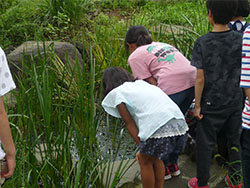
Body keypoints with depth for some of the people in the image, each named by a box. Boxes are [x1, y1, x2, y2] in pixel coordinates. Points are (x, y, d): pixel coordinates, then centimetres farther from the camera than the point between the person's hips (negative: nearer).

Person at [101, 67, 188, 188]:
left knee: (145, 162, 18)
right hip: (179, 123, 7)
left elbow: (130, 124, 7)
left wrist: (141, 147, 12)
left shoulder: (116, 93, 13)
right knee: (155, 158, 28)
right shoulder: (141, 83, 31)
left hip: (159, 128, -7)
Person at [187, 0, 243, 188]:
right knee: (235, 141, 19)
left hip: (211, 104, -3)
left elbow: (200, 79, -15)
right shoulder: (240, 40, -6)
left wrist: (197, 105, -5)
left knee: (205, 144, 11)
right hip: (235, 102, 3)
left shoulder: (202, 43, -15)